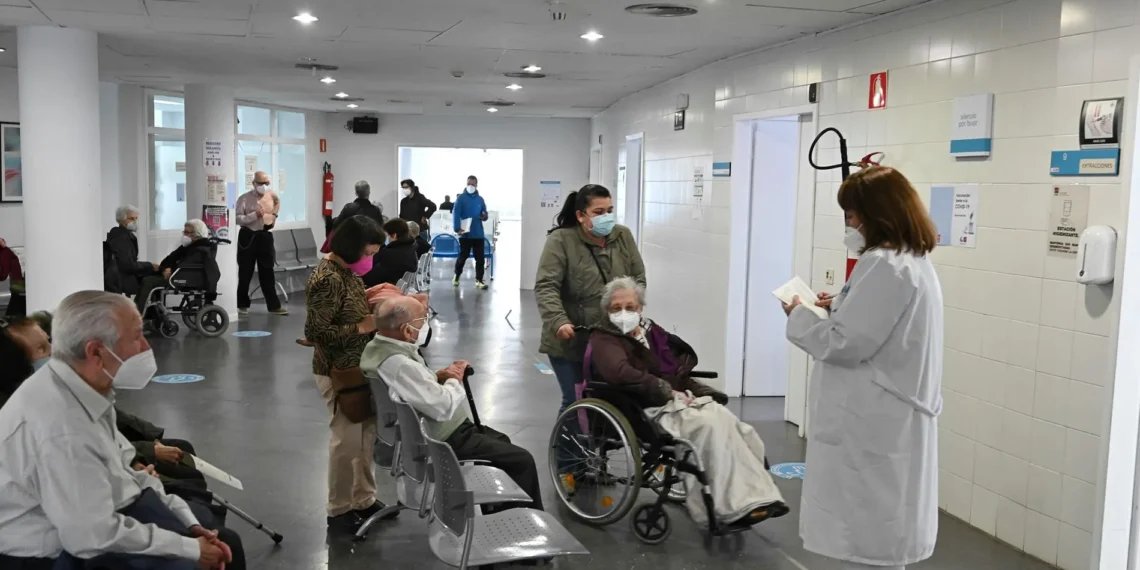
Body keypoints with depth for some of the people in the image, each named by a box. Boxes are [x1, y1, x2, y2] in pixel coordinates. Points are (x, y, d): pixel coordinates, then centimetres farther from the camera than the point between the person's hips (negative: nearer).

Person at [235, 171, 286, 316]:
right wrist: (255, 215, -24)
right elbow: (237, 218, -16)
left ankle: (274, 305, 10)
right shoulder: (245, 198, -10)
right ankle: (242, 305, 18)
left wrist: (274, 214, 13)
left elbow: (278, 203, 29)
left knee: (267, 272, 7)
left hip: (265, 236, 4)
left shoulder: (272, 195, 4)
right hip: (248, 237, -4)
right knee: (245, 272, 5)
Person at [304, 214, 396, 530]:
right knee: (347, 440, 1)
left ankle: (364, 500, 30)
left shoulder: (349, 270, 8)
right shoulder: (327, 280, -22)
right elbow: (315, 331, -24)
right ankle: (339, 510, 16)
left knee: (365, 436, 16)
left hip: (358, 368, 9)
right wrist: (363, 327, -24)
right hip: (338, 373, -9)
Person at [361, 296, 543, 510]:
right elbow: (443, 407, -30)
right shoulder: (399, 364, -33)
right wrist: (454, 380, -11)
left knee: (501, 441, 27)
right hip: (443, 440, -11)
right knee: (522, 461, -2)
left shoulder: (377, 347, -2)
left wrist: (438, 377, -2)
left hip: (427, 430, 11)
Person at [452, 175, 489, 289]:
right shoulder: (461, 198, -2)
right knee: (463, 256, 8)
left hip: (478, 234, 3)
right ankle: (456, 276, 28)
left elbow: (485, 213, 15)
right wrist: (457, 228, -21)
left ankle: (479, 280, 6)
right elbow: (455, 214, -9)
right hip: (465, 233, -3)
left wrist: (484, 216, -10)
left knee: (480, 258, 1)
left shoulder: (480, 199, 11)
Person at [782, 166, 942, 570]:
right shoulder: (915, 261, 14)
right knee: (876, 534, 19)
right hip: (888, 421, 11)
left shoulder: (884, 266, -21)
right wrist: (838, 306, 13)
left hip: (872, 426, -11)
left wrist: (801, 316, -6)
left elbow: (845, 344, -22)